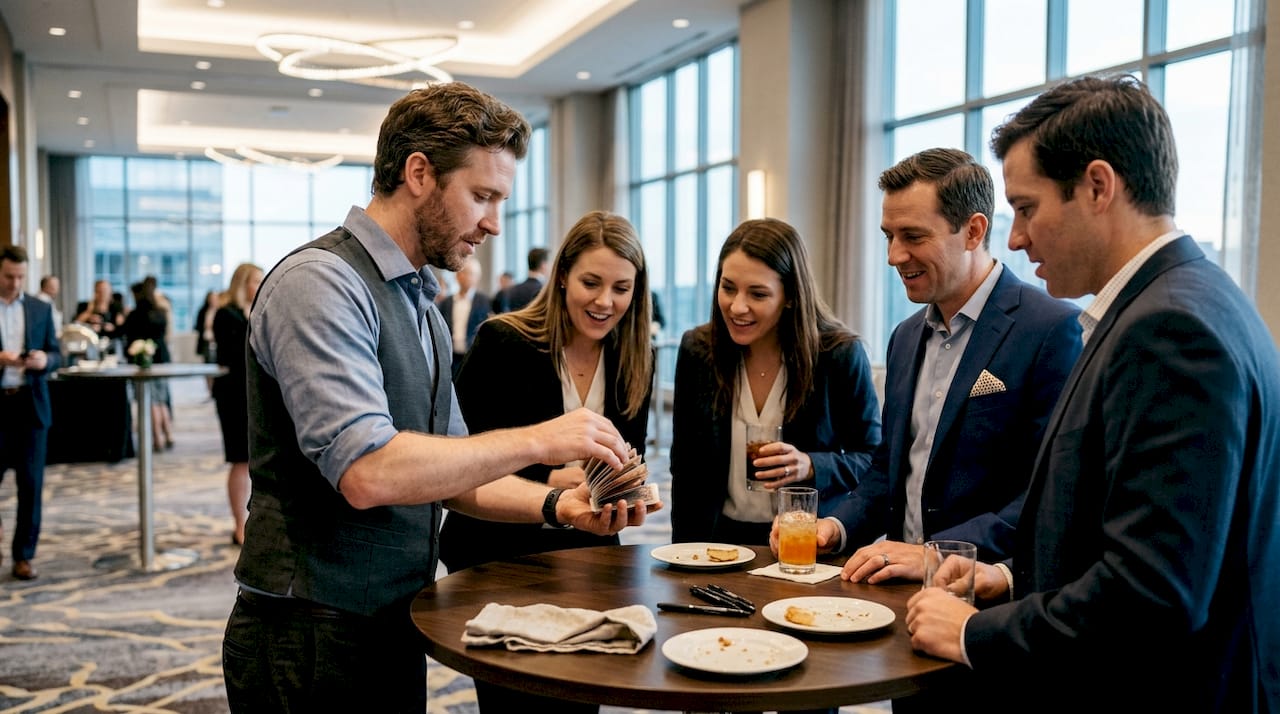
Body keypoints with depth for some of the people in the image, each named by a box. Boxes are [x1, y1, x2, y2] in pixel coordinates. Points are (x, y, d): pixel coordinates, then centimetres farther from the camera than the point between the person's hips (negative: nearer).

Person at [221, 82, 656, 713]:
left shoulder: (420, 305, 11)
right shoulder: (319, 282, -17)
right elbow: (368, 473, -28)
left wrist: (554, 504, -1)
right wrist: (536, 441, -21)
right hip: (312, 639, -8)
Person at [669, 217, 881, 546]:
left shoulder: (841, 355, -7)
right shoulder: (696, 350, 1)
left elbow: (873, 462, 0)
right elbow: (685, 469, 8)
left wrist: (811, 467, -18)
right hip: (722, 537, 3)